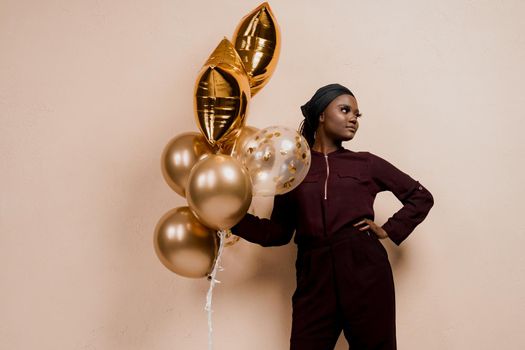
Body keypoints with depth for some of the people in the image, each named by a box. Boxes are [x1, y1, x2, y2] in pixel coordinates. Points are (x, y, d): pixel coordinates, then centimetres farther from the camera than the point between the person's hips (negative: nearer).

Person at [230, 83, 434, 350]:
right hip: (315, 278, 0)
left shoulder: (366, 164, 9)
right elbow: (279, 231, 9)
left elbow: (421, 197, 16)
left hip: (366, 273, 0)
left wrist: (389, 230, 4)